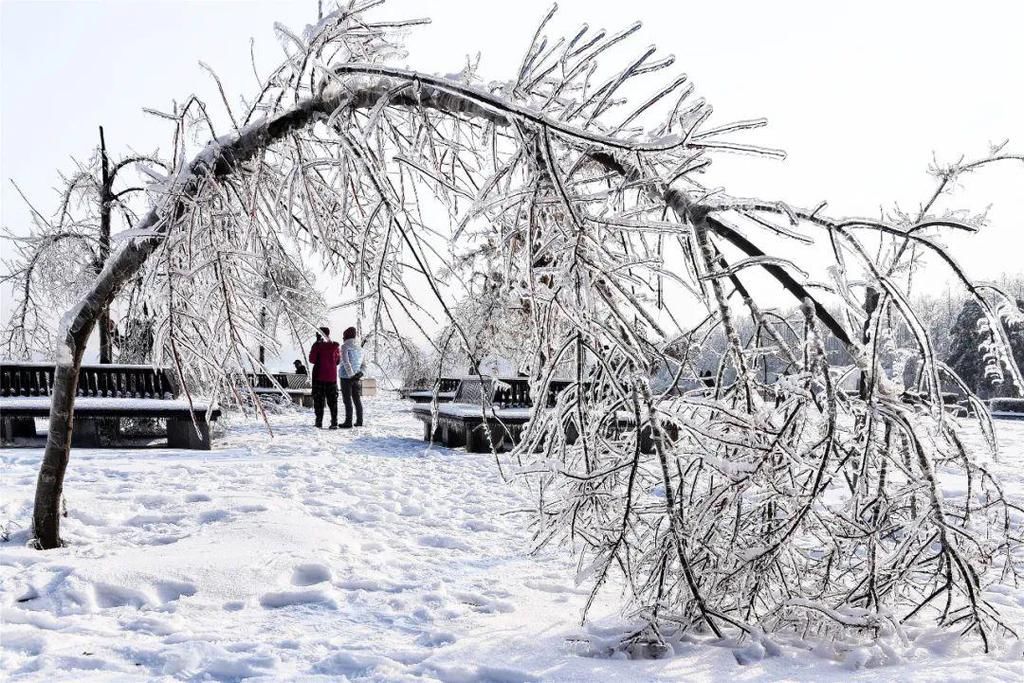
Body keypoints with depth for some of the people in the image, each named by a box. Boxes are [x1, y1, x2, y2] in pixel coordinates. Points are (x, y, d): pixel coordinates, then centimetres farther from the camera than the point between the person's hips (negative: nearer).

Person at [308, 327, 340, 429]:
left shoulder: (317, 346, -11)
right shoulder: (335, 346, 0)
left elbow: (312, 360, -6)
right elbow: (338, 360, 7)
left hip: (319, 376, -3)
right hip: (332, 377, 3)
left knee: (319, 401, 3)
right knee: (332, 400, 9)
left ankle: (319, 422, -1)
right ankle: (334, 422, 5)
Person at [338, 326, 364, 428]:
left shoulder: (345, 346, -6)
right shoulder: (359, 348, 15)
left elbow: (346, 362, -17)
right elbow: (363, 364, 15)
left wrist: (351, 374, -18)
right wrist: (360, 373, 1)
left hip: (346, 376, -6)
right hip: (356, 377, 6)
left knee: (347, 399, -5)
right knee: (357, 399, 11)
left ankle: (348, 422, -7)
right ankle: (359, 421, 13)